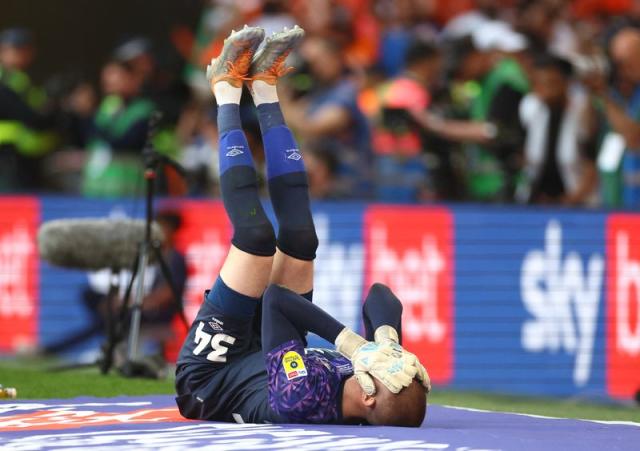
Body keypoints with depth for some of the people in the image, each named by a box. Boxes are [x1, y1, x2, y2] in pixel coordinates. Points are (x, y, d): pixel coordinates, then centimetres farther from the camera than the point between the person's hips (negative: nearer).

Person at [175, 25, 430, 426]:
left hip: (207, 372, -5)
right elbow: (382, 295, -22)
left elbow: (276, 298, -41)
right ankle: (264, 88, 17)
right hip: (255, 359, 5)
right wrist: (387, 336, -43)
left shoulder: (301, 400, -47)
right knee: (300, 240, 0)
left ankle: (228, 90, 9)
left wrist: (350, 342, -48)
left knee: (257, 235, -12)